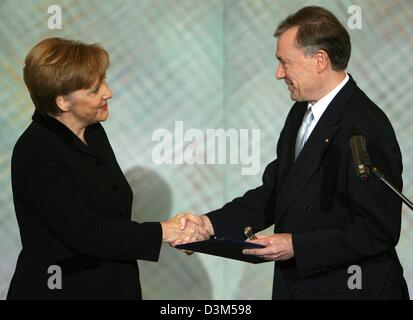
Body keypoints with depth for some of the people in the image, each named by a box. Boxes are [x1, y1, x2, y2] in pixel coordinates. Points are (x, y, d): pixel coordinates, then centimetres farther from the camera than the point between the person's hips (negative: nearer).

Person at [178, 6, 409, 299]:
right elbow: (274, 192, 10)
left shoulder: (368, 129, -20)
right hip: (295, 285, 7)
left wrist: (297, 245, -22)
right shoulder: (302, 112, 8)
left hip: (347, 289, -7)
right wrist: (211, 223, -2)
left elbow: (378, 231, -21)